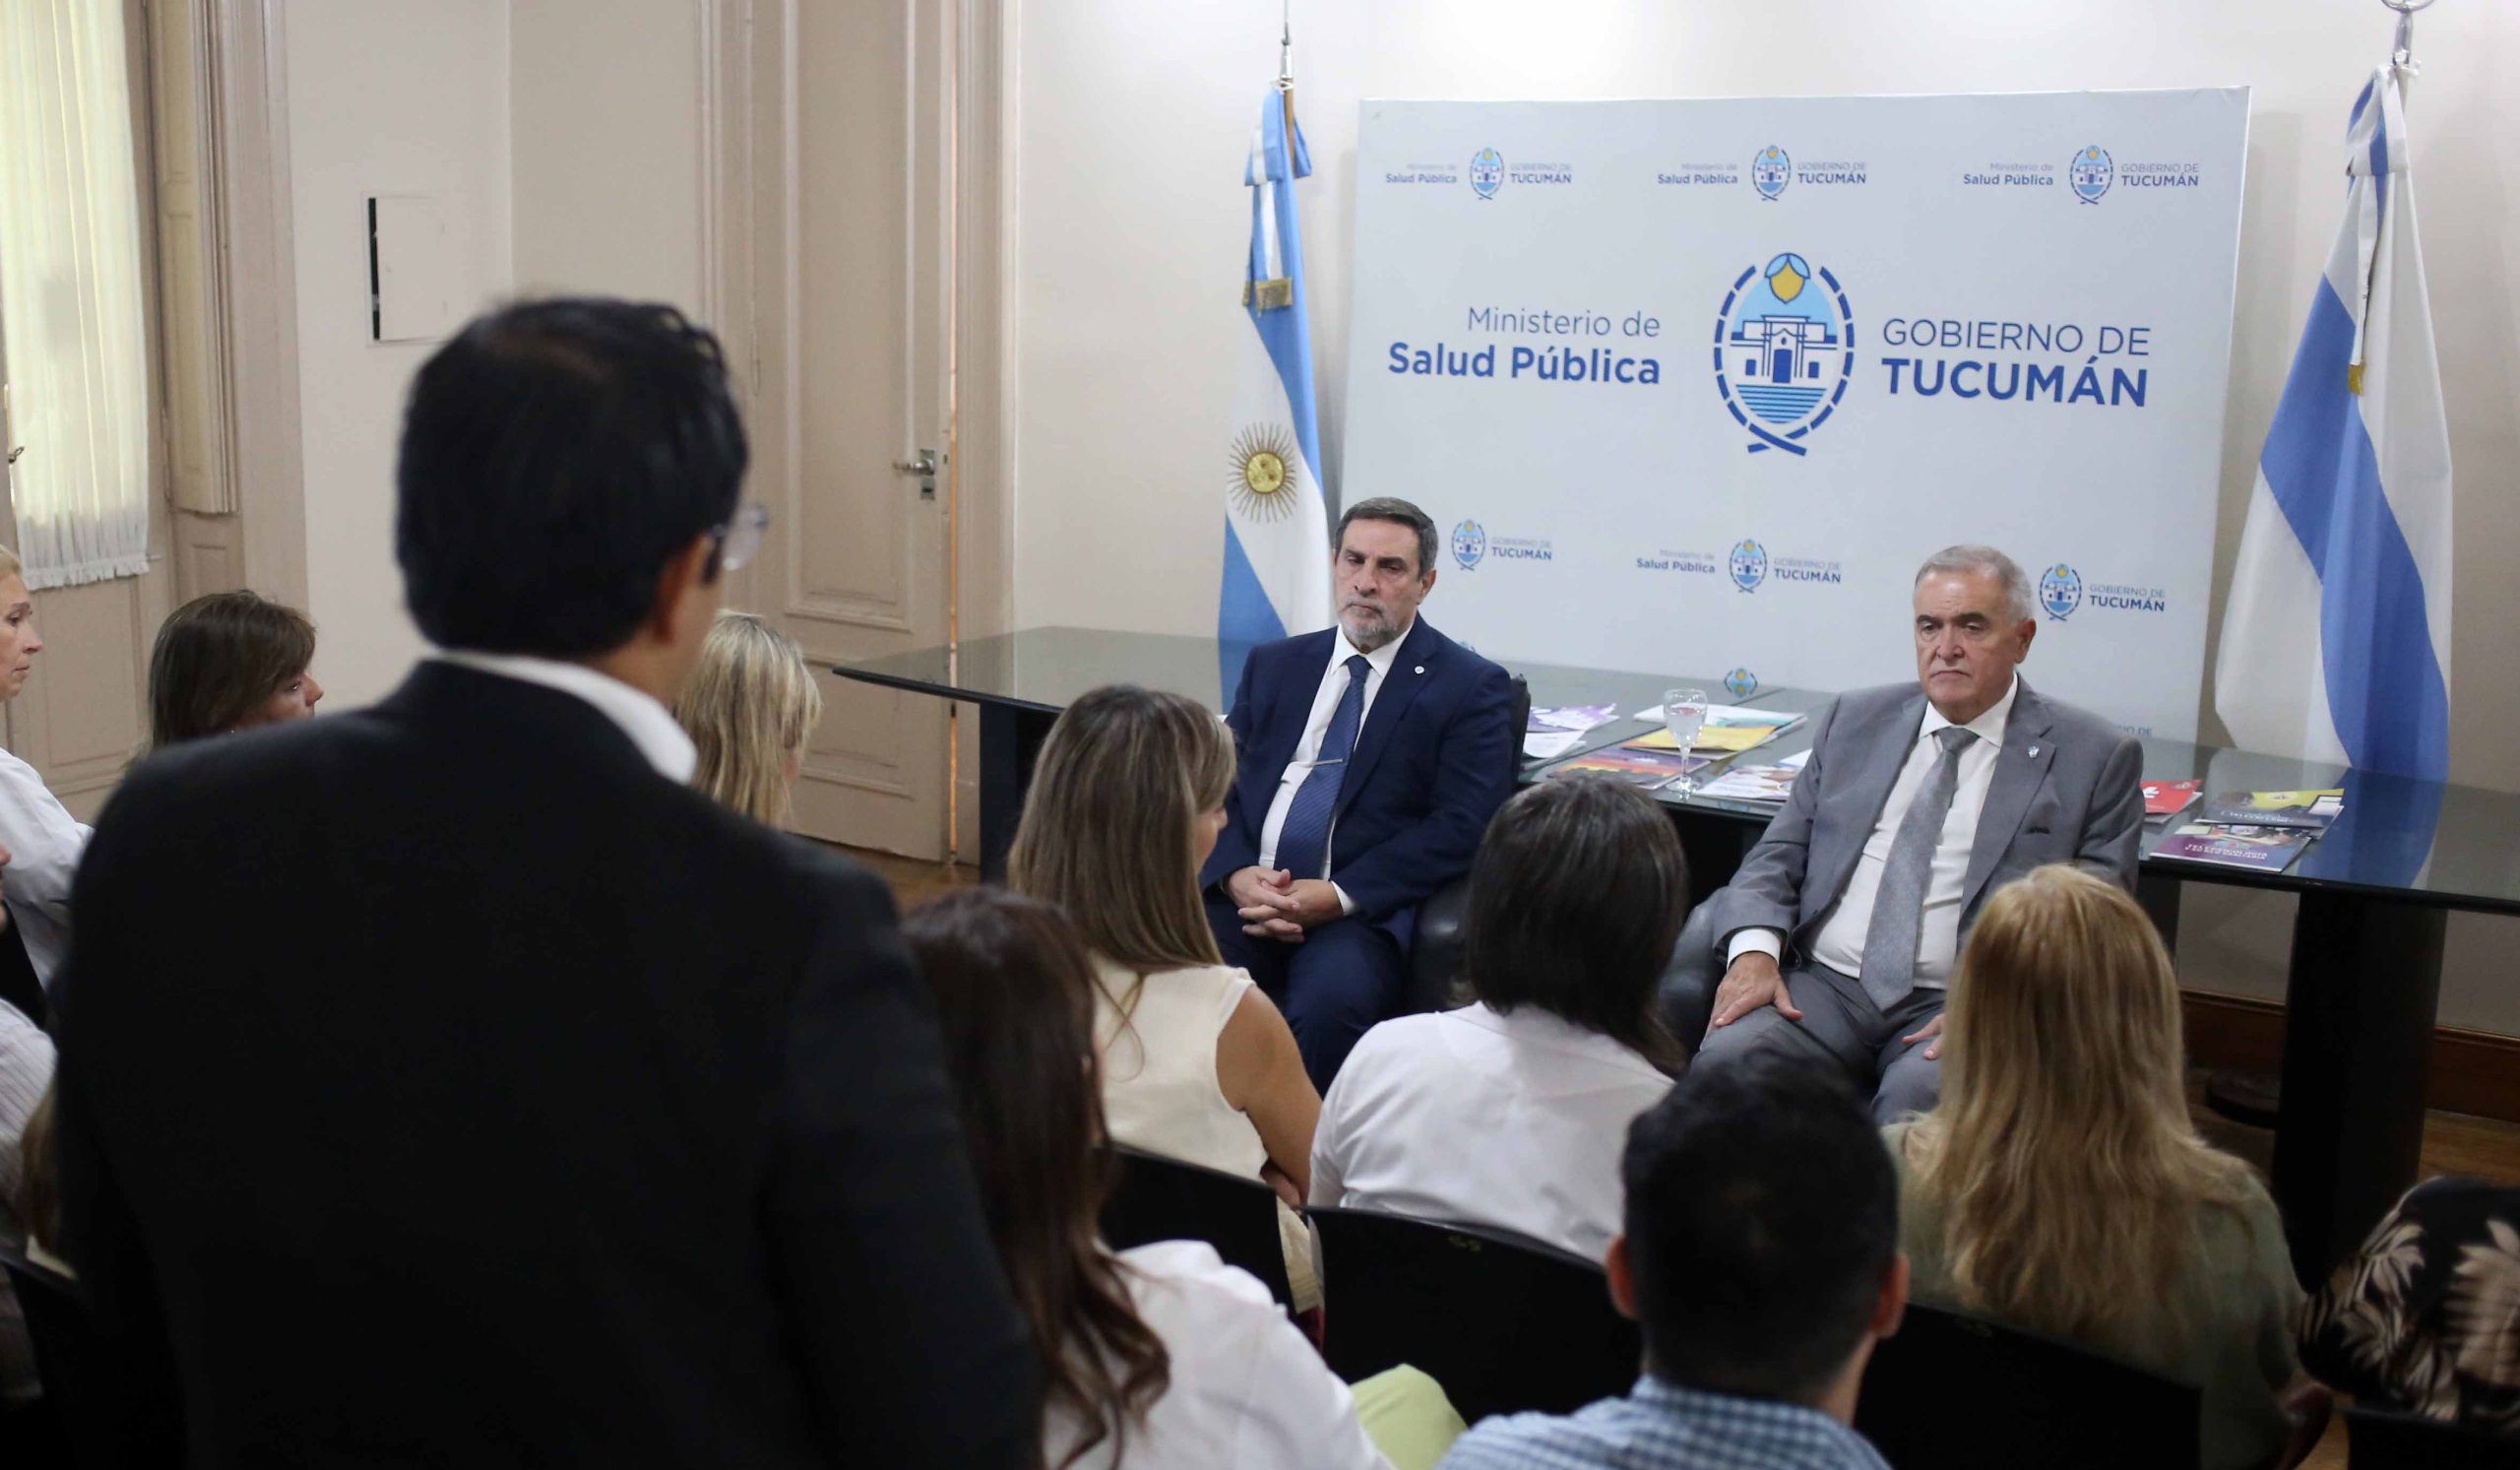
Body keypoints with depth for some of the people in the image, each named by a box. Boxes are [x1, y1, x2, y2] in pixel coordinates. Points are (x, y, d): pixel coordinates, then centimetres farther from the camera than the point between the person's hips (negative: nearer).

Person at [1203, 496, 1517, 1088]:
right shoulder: (1274, 665, 20)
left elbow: (1462, 827, -5)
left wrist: (1338, 896, -15)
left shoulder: (1472, 687, 5)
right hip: (1247, 892, 4)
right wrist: (1235, 874, -8)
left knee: (1331, 1002, -35)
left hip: (1362, 909, -3)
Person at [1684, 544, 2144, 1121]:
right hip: (1822, 985, 3)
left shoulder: (2095, 757, 6)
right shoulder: (1853, 721, 17)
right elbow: (1779, 853, 15)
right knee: (1727, 1061, -27)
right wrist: (1754, 951, -6)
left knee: (1918, 1095, -35)